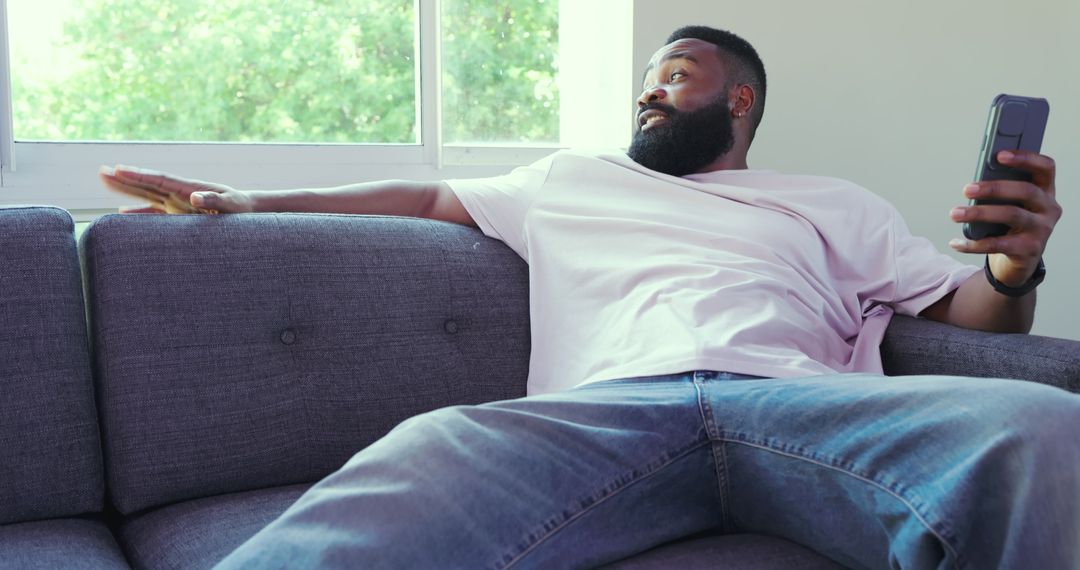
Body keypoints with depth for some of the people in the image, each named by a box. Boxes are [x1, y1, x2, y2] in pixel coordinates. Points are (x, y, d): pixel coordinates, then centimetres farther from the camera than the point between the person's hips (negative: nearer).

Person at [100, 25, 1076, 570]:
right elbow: (430, 195, 34)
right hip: (606, 408, 0)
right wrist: (246, 202, 29)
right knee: (430, 452, -36)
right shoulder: (571, 180, 33)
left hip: (800, 400, 1)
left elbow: (963, 305, 25)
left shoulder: (833, 205, 29)